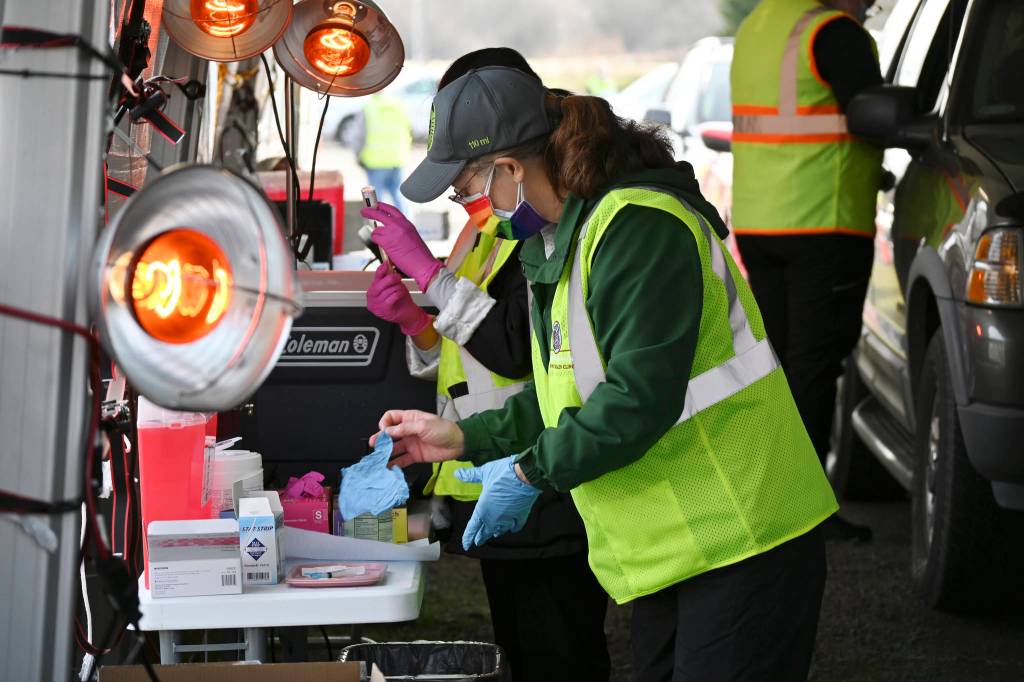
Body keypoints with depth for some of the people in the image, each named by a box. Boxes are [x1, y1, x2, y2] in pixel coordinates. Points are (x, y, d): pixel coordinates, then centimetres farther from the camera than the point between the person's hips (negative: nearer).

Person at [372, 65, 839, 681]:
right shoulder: (558, 239, 14)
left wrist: (532, 472, -17)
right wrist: (464, 438, 13)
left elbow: (641, 396, -26)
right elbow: (574, 393, 20)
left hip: (743, 540, -10)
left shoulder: (638, 227, -20)